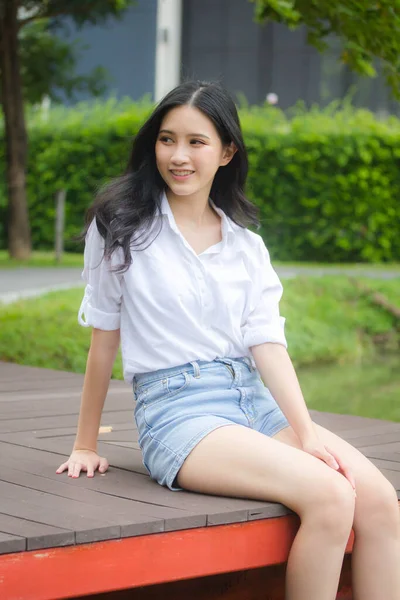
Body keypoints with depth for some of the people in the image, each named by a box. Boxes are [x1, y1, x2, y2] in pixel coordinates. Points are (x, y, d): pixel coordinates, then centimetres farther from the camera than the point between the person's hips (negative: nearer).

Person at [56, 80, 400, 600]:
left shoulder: (246, 243, 13)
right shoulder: (121, 225, 2)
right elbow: (104, 338, 5)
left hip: (255, 400, 5)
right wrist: (86, 446, 8)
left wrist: (307, 431, -10)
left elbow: (266, 341, 3)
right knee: (329, 497, -27)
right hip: (175, 407, -5)